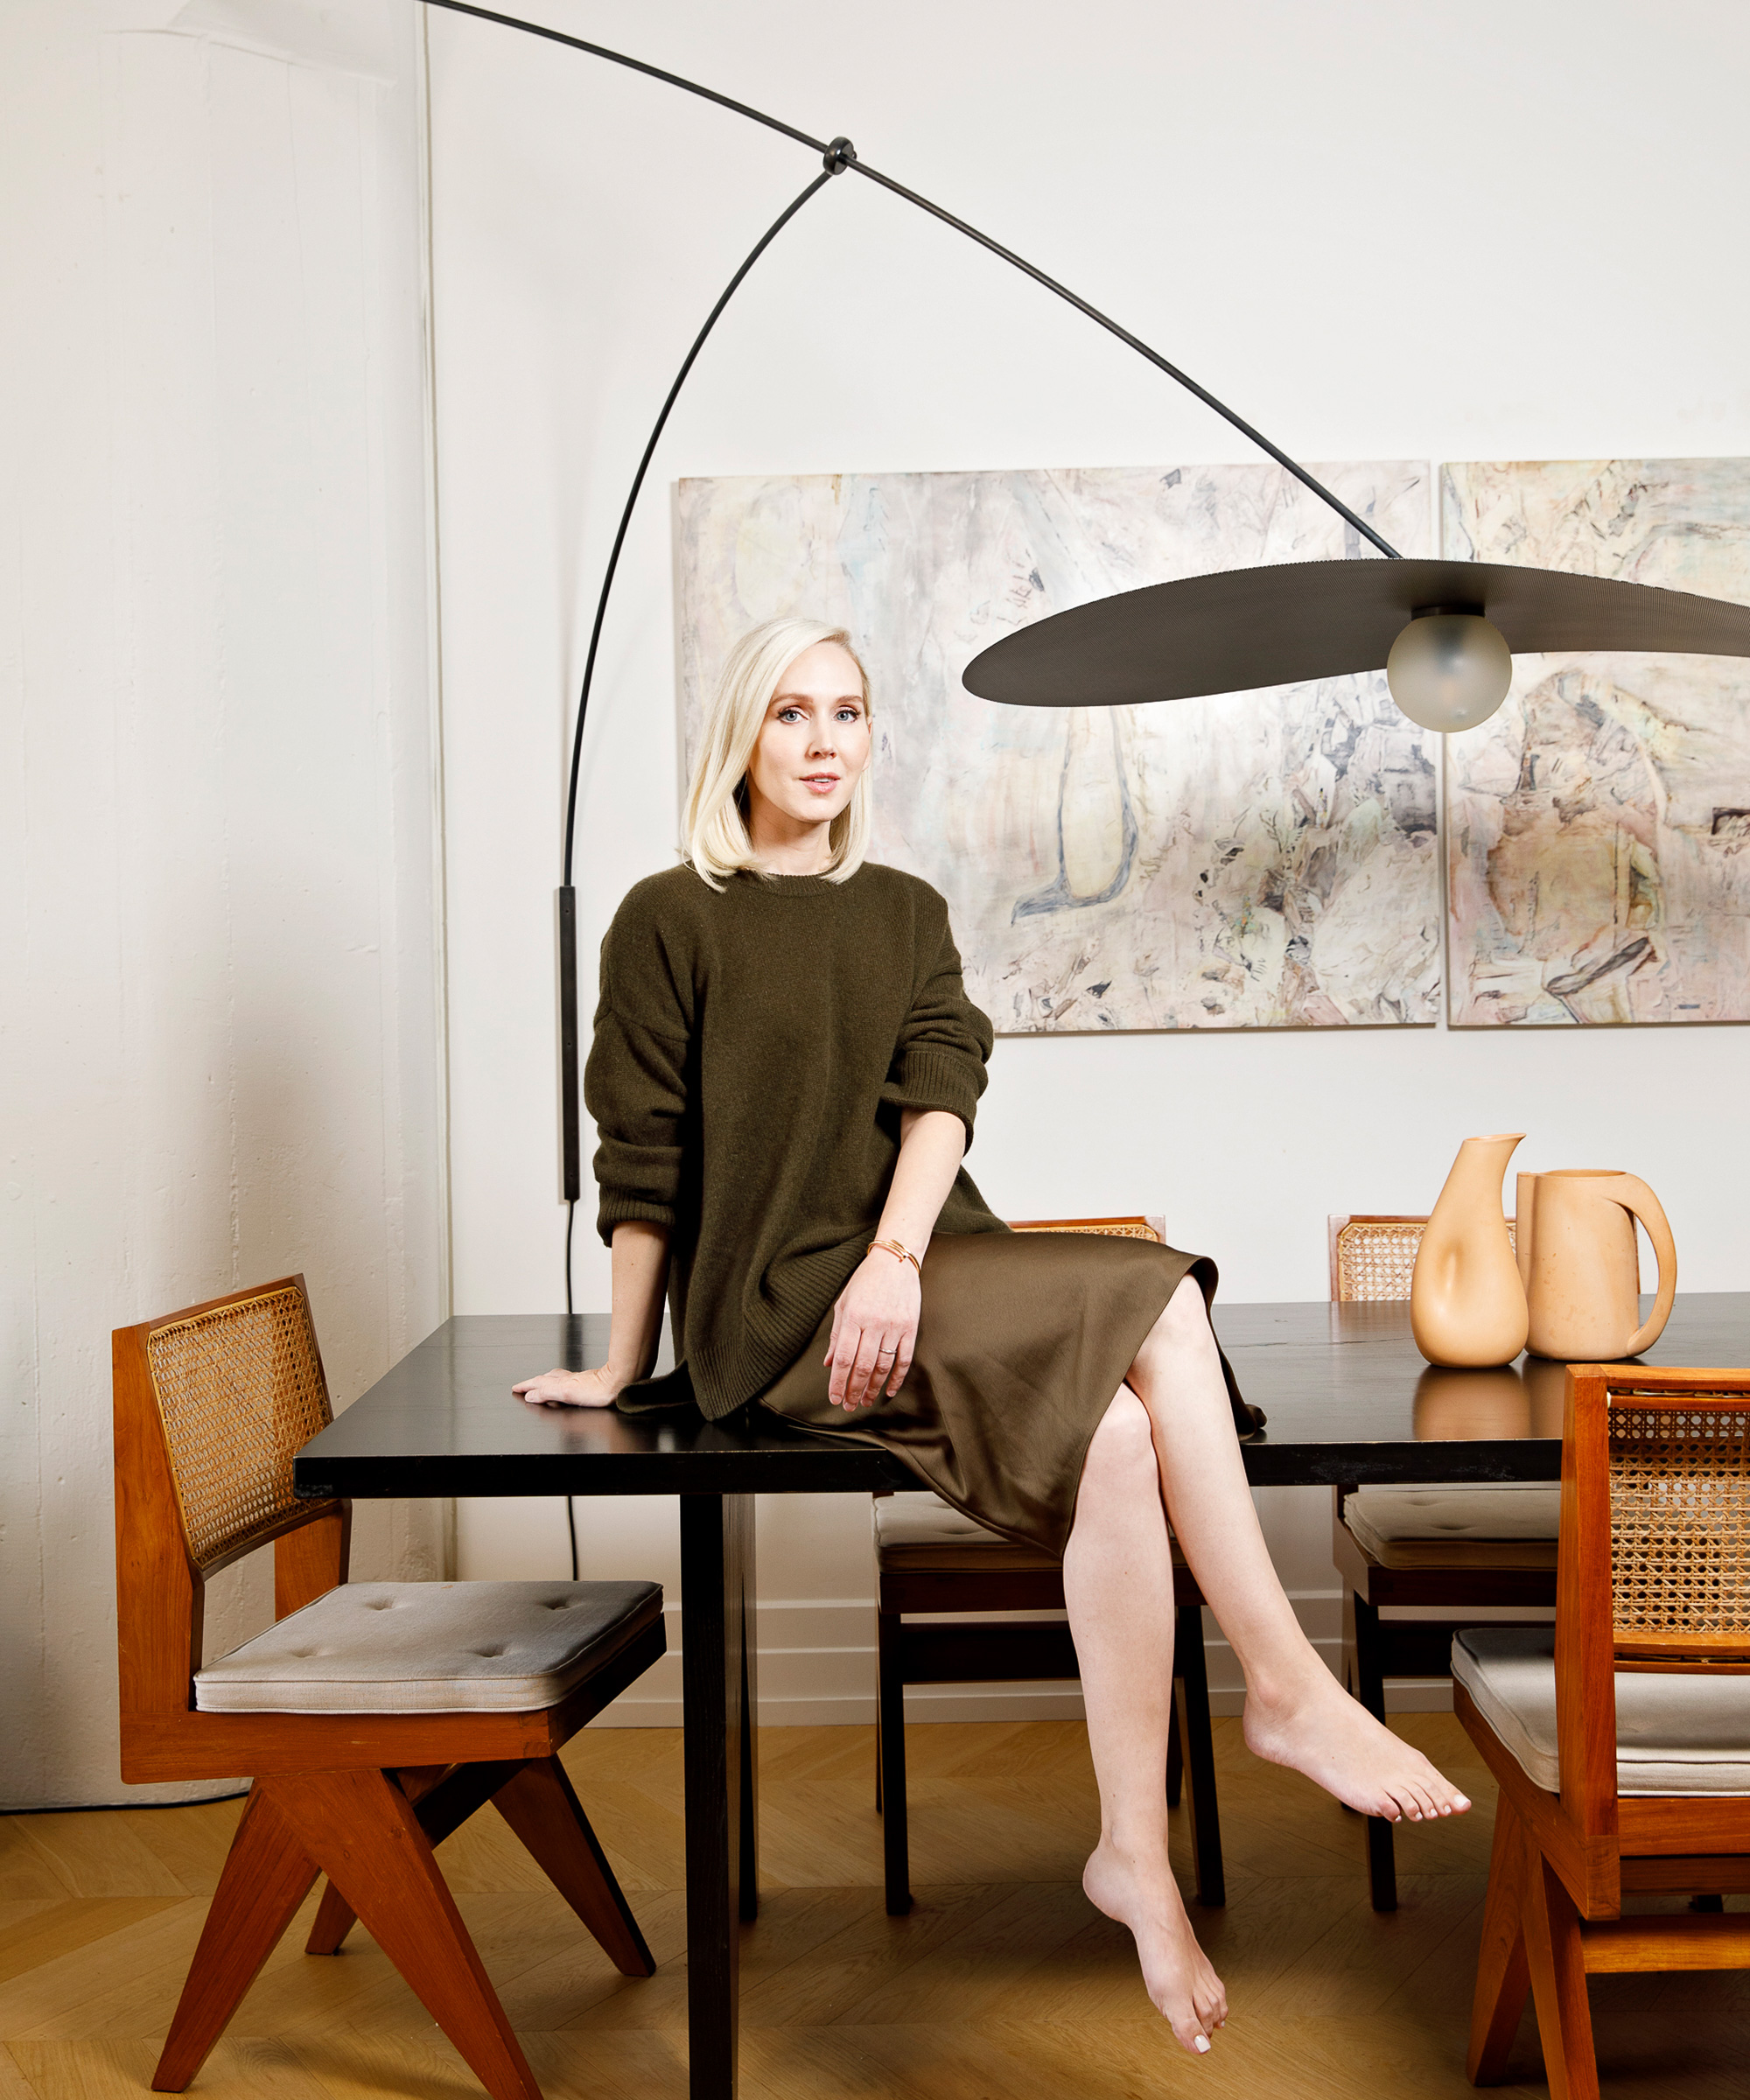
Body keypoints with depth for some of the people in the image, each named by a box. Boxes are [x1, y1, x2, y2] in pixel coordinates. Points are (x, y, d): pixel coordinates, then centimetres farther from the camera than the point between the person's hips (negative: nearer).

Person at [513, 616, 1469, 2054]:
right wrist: (625, 1367, 5)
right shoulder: (671, 920, 5)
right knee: (1159, 1306, -25)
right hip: (782, 1308, -5)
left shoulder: (907, 914, 18)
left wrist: (895, 1258, -16)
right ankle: (1290, 1687, -20)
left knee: (1119, 1433, -26)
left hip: (924, 1269, 5)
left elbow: (942, 1095, 2)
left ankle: (1137, 1855, -21)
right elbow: (644, 1163, 3)